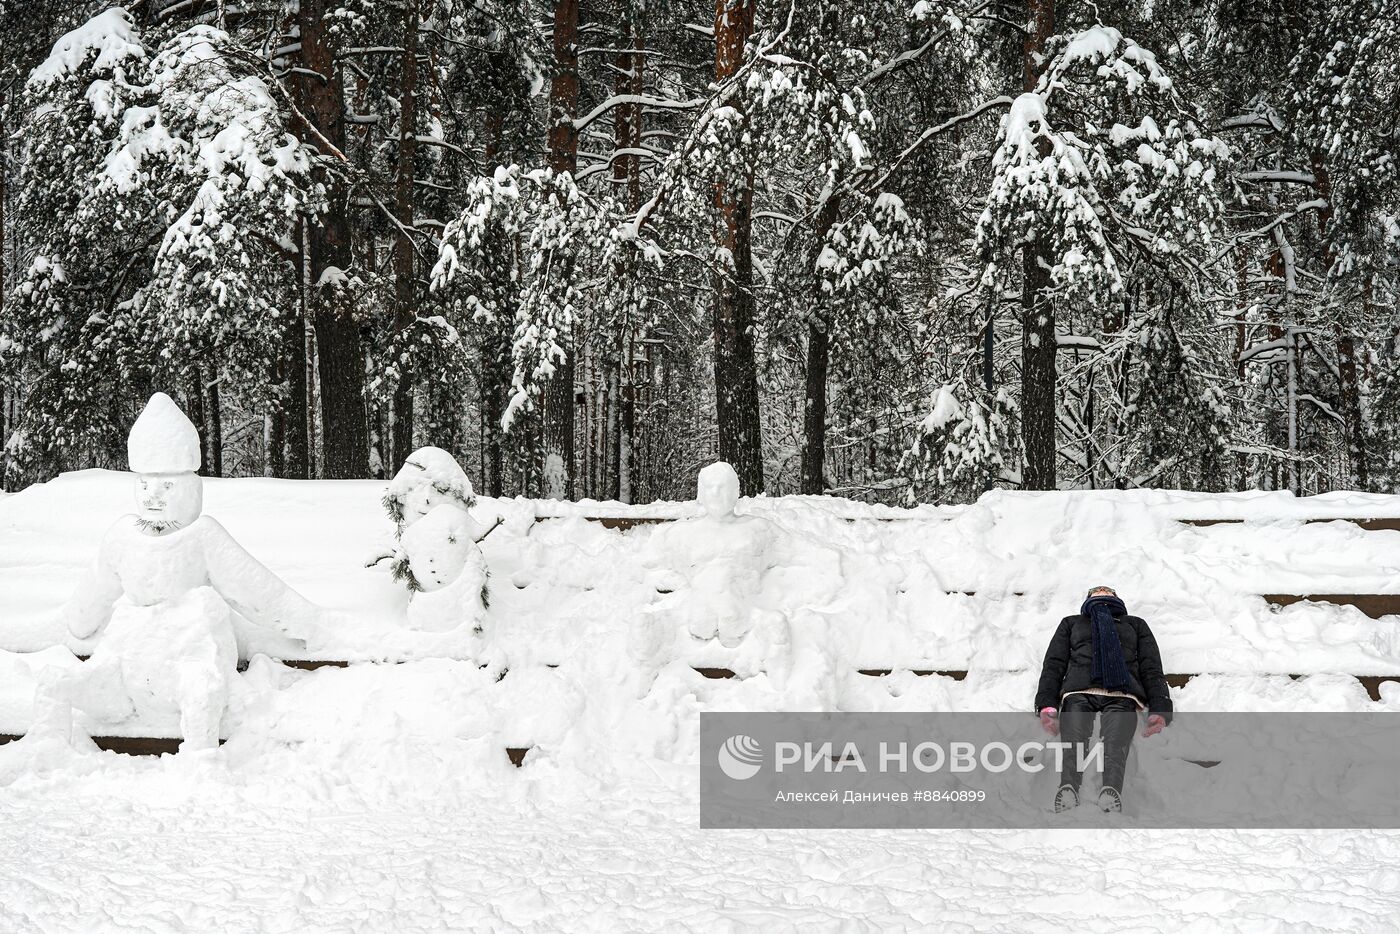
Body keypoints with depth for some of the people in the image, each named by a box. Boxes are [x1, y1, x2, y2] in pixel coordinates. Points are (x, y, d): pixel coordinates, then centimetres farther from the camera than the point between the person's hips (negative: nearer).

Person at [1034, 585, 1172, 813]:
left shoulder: (1136, 624, 38)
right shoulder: (1071, 623, 38)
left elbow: (1152, 668, 23)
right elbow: (1053, 664, 21)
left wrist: (1160, 708, 1)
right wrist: (1047, 705, -1)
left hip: (1122, 693, 0)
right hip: (1079, 691, 1)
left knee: (1115, 743, -34)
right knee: (1074, 740, -33)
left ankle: (1111, 789, -60)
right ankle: (1068, 788, -58)